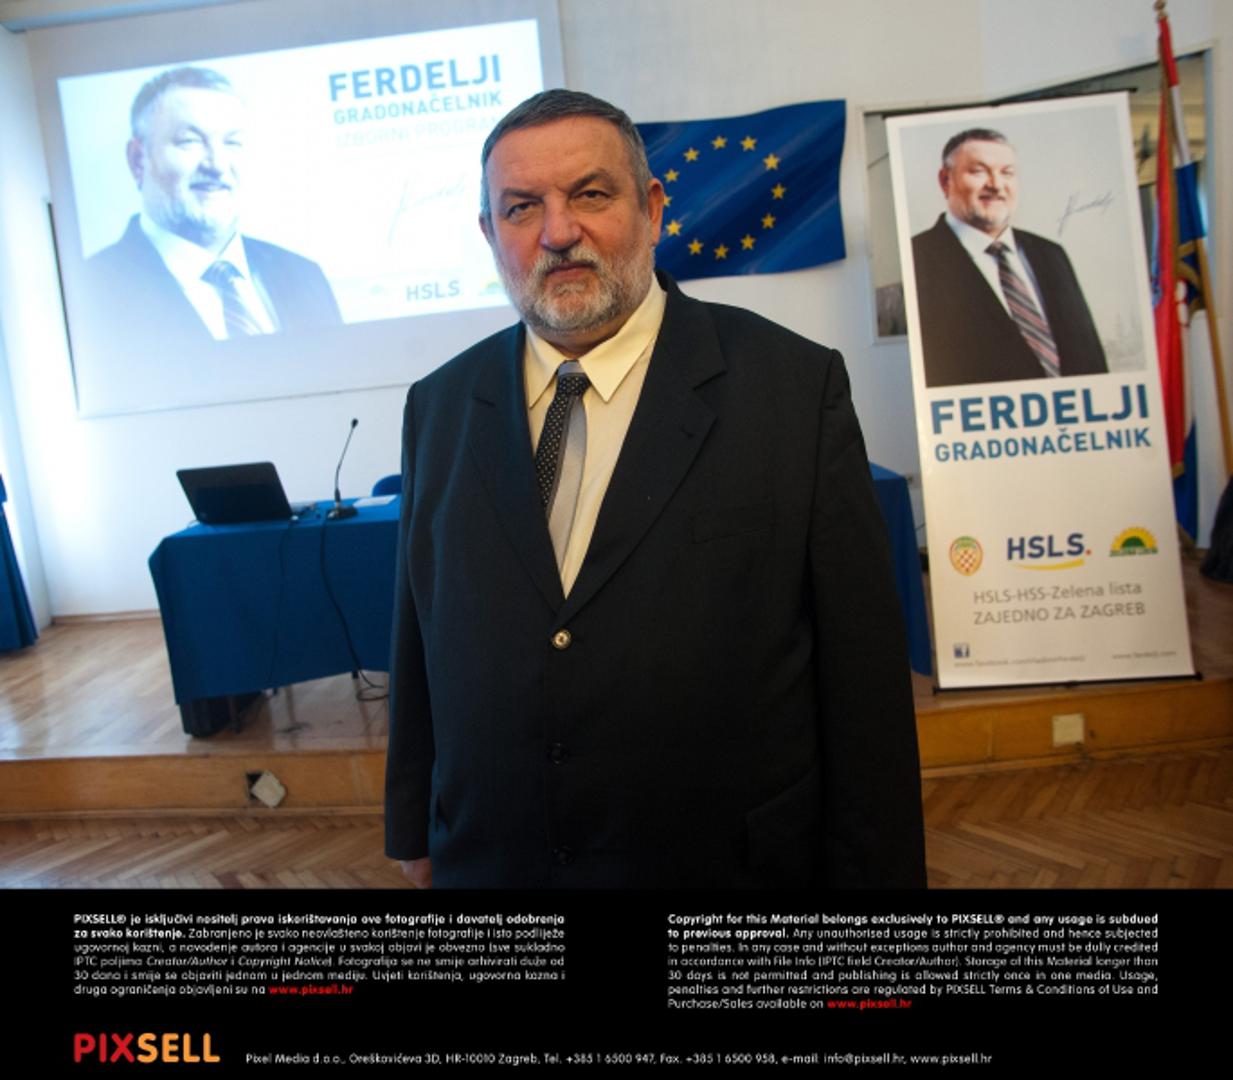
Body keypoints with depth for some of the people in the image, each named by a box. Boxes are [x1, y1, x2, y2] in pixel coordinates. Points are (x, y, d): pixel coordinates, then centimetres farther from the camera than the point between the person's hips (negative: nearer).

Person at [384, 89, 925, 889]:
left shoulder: (794, 386, -10)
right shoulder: (438, 407, 1)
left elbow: (864, 672, -9)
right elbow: (417, 643, 6)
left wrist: (874, 871, -7)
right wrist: (414, 833, 10)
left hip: (734, 864, -2)